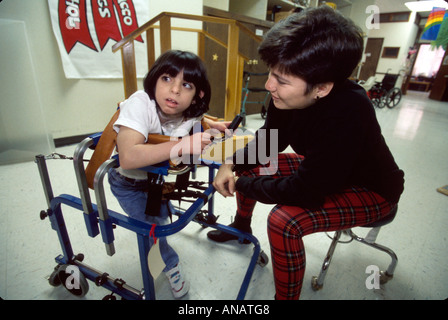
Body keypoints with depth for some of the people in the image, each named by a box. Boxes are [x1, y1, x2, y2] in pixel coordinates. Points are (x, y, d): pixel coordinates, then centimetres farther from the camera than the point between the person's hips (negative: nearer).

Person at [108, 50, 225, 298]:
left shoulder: (191, 110, -21)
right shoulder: (140, 104, -38)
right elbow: (128, 157, -52)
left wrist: (212, 125, -13)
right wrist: (182, 145, -54)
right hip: (128, 183, -4)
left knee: (162, 216, 20)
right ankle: (171, 266, 26)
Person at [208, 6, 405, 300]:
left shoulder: (348, 113, -37)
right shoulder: (289, 95, -18)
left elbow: (305, 191, -35)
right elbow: (269, 140, -1)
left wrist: (241, 184, -22)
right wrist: (232, 165, -15)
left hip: (370, 188, -6)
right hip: (318, 170, 7)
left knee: (284, 221, -30)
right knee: (249, 164, 2)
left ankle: (286, 296, 0)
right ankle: (242, 227, 27)